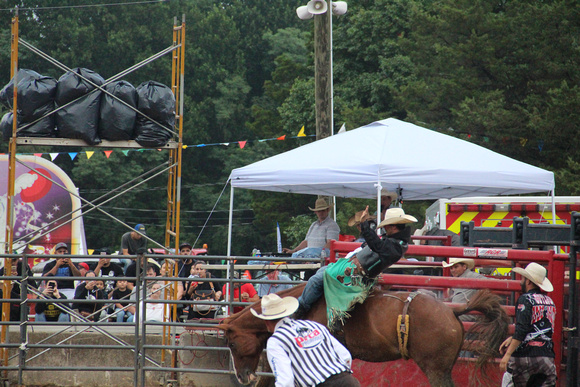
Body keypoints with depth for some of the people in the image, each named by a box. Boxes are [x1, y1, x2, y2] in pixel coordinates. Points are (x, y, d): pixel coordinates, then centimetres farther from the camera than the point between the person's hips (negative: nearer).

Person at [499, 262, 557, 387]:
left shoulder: (525, 299, -8)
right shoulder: (549, 301, 13)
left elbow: (521, 331, -17)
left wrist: (507, 355, -18)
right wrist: (511, 339, 21)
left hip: (525, 355, -6)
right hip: (547, 355, 6)